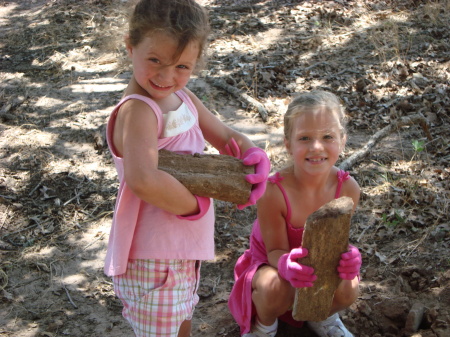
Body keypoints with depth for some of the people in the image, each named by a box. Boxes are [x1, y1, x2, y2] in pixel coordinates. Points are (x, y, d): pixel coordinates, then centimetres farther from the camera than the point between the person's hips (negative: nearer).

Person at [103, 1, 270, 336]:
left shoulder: (182, 97, 1)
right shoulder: (138, 111, -28)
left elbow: (227, 137, 11)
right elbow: (142, 180, -44)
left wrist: (255, 155, -11)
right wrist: (195, 205, -28)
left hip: (185, 251, 9)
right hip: (153, 261, -9)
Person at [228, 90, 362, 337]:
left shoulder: (347, 189, -22)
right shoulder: (273, 192, -33)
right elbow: (275, 250, -22)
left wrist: (347, 258, -40)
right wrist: (287, 264, -48)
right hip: (270, 263, -3)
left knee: (348, 289, -25)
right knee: (275, 287, -35)